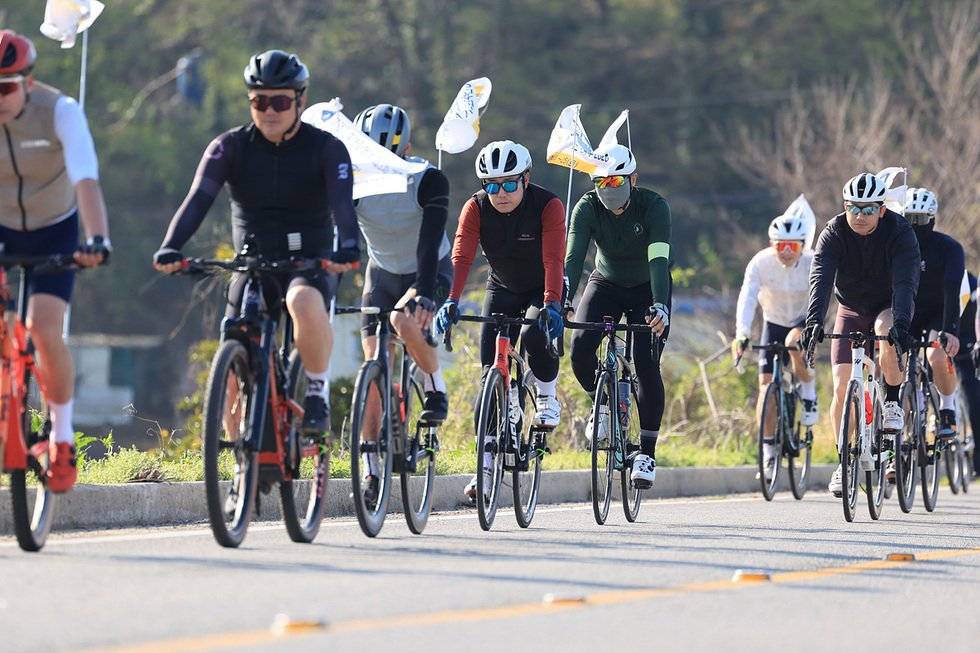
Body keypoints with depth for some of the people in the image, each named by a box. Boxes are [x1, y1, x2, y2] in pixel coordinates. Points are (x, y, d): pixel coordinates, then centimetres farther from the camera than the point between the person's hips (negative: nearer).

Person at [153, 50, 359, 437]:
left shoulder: (326, 149, -6)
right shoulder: (230, 147, -3)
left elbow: (343, 202, -21)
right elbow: (198, 199, -16)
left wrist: (348, 250, -43)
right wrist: (171, 248, -34)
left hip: (309, 264, -2)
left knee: (306, 302, -38)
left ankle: (318, 391, -15)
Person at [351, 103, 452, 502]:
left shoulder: (429, 181, -26)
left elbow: (430, 241, -37)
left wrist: (424, 293, -52)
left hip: (429, 272, -3)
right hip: (383, 274, 3)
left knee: (405, 319, -36)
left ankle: (435, 389, -9)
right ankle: (372, 470, -3)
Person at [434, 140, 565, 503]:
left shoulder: (548, 207, -25)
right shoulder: (476, 208, -18)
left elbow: (553, 260, -35)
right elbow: (461, 257, -28)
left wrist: (551, 306, -50)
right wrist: (451, 302, -44)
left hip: (542, 289, -3)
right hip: (502, 289, 3)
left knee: (536, 336, -34)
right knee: (491, 366, -9)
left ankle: (547, 398, -3)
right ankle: (489, 463, -3)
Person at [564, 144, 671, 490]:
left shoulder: (654, 207, -27)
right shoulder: (587, 208, -21)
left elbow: (659, 260, -38)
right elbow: (573, 257, -32)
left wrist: (660, 307, -53)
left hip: (647, 289, -2)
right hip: (606, 283, 2)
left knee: (646, 363, -17)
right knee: (580, 345, -23)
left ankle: (647, 453, -8)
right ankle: (602, 405, 7)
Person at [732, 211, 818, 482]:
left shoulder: (813, 263, -24)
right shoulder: (761, 263, -23)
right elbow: (747, 298, -32)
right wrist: (741, 334, -46)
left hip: (805, 320, -2)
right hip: (774, 322, 2)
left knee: (794, 341, -36)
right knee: (766, 382, -10)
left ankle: (809, 392, -8)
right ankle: (768, 450, -2)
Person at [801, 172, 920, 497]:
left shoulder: (900, 233, -22)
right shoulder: (834, 233, -18)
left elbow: (905, 282, -34)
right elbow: (821, 278, -32)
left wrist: (901, 322, -51)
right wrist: (814, 321, -49)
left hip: (890, 308, -2)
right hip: (851, 311, 2)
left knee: (887, 331, -38)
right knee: (842, 386, -11)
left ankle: (893, 400, -16)